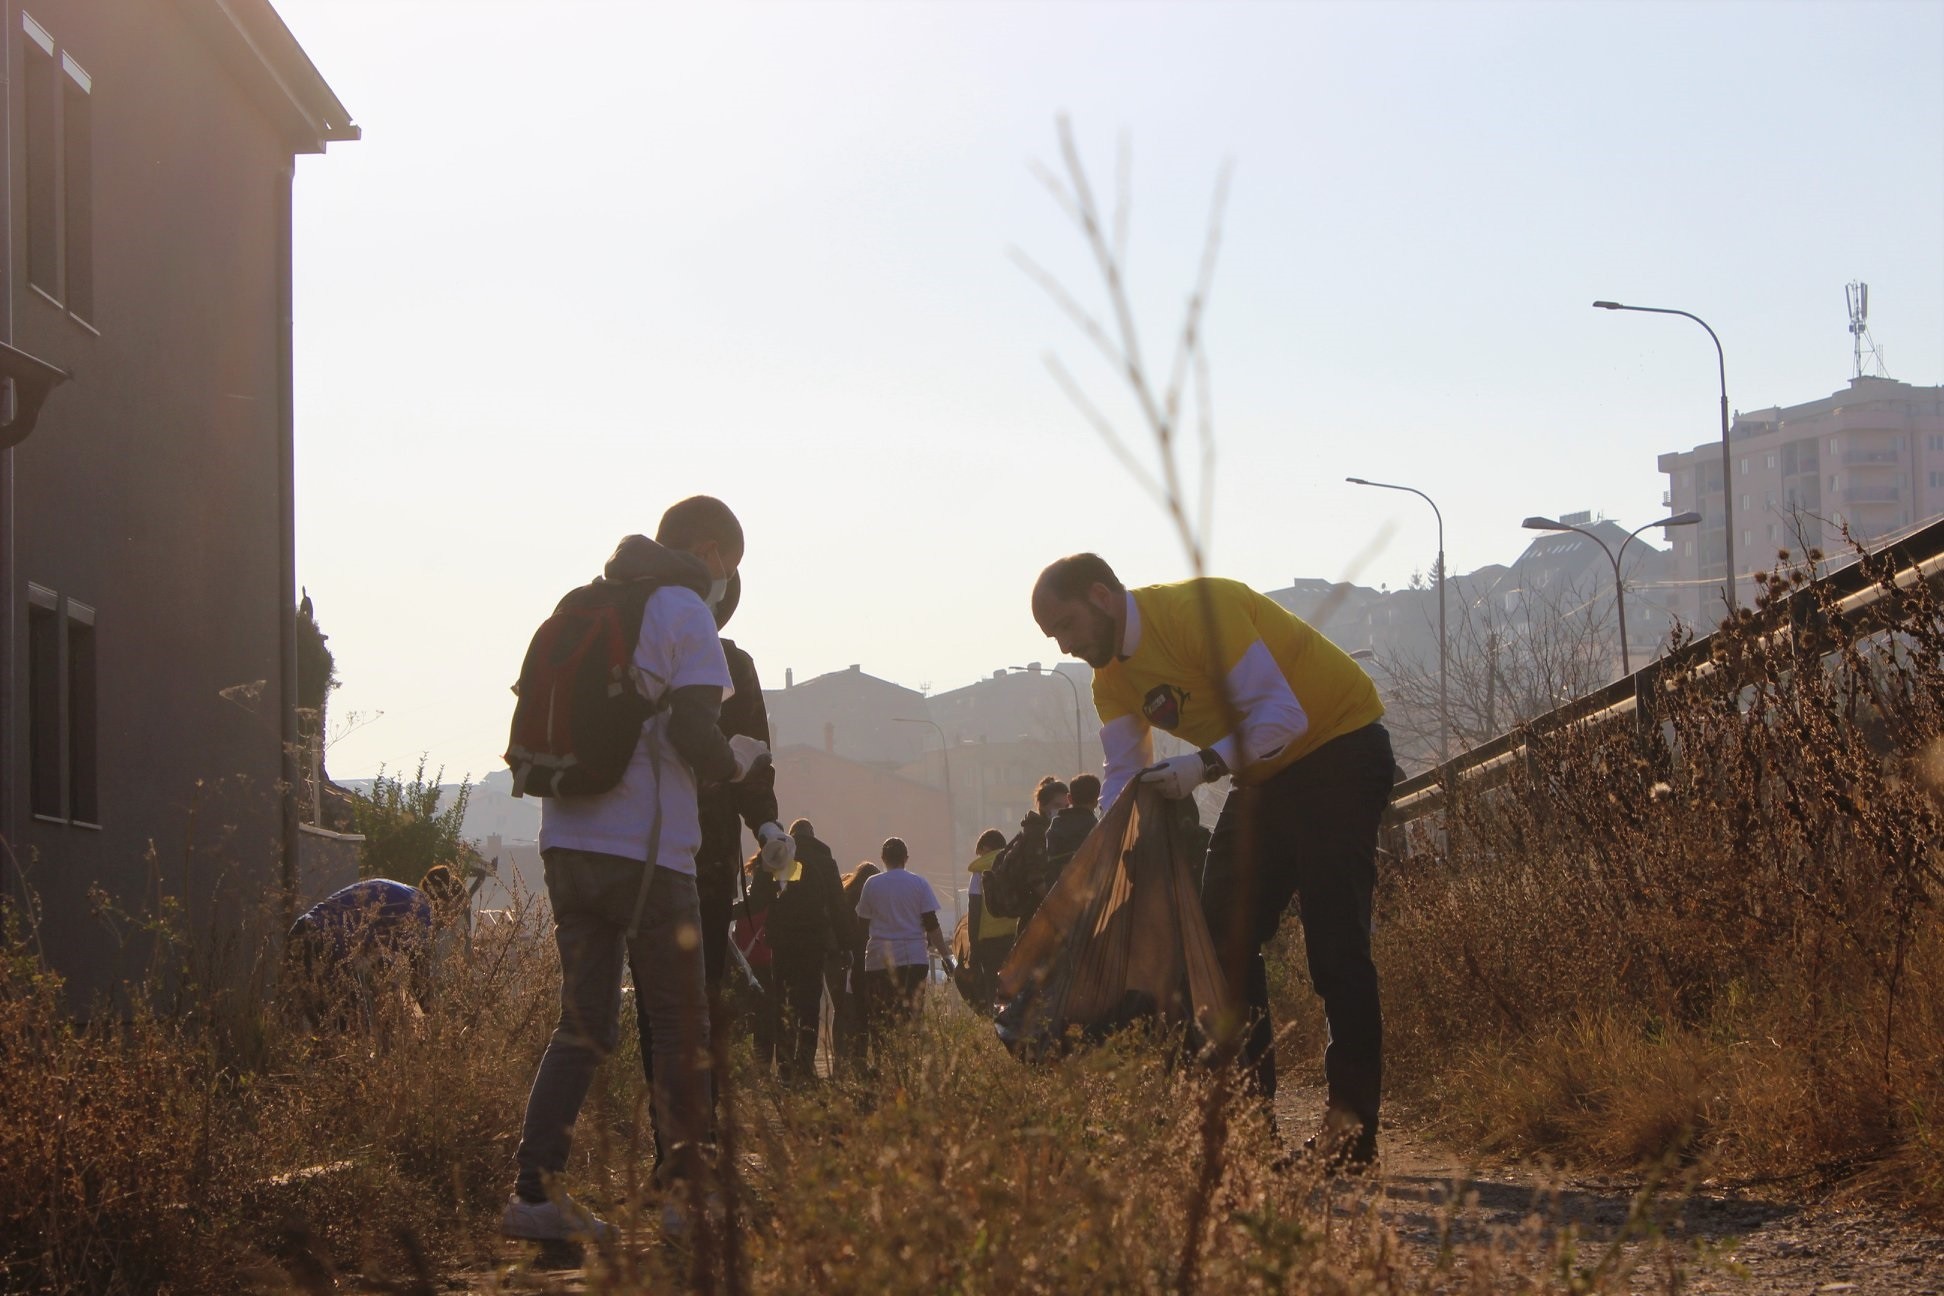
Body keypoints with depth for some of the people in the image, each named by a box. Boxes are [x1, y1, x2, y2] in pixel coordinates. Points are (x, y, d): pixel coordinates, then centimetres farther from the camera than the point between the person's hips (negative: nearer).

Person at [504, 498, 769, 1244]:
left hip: (567, 842, 7)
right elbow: (695, 737, -15)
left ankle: (533, 1190, -1)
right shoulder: (684, 614, -5)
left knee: (584, 1021, 9)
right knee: (681, 1025, 4)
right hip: (645, 851, -7)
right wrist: (739, 761, 4)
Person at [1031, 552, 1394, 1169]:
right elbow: (1125, 778, 2)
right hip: (1262, 775, 9)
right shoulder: (1111, 677, 3)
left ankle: (1353, 1121, -16)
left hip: (1338, 744, -9)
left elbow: (1283, 713, -28)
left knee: (1334, 940, -16)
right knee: (1225, 935, 2)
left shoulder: (1199, 608, -24)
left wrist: (1204, 765, -39)